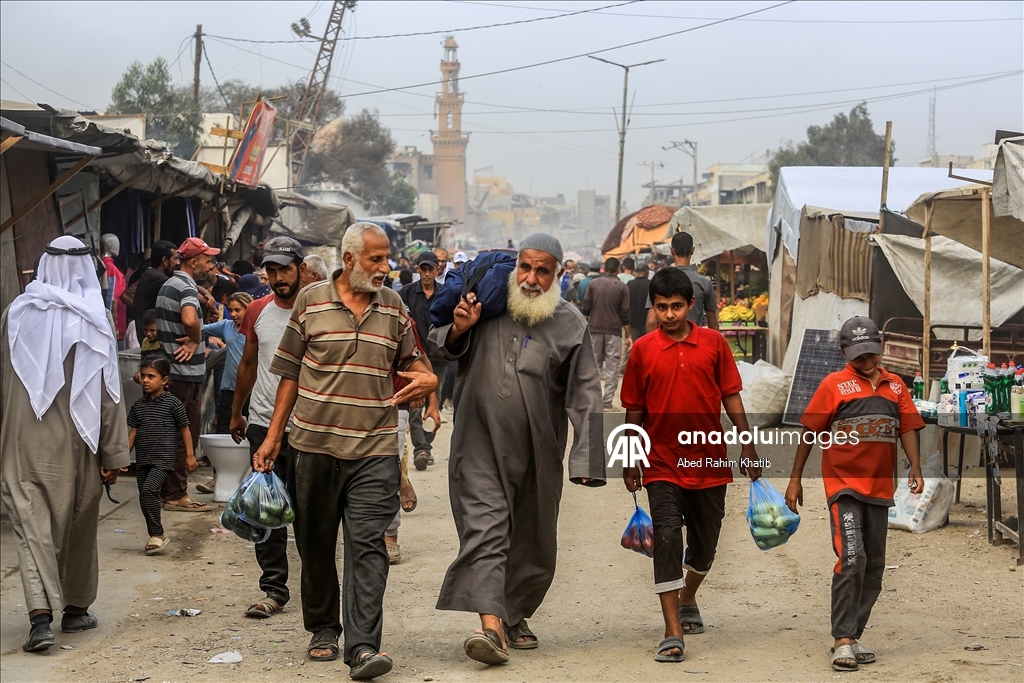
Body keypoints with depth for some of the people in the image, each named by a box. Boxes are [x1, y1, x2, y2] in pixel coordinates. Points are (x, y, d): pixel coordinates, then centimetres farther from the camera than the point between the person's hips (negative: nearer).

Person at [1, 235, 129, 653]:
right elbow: (107, 392, -7)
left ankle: (41, 613, -17)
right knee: (78, 523, 15)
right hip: (75, 442, 0)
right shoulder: (92, 320, -8)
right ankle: (76, 608, 28)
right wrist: (114, 454, -2)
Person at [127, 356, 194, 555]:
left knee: (148, 490, -22)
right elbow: (133, 432, 12)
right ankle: (155, 537, 19)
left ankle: (157, 535, -14)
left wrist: (190, 455, 2)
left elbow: (184, 429, 1)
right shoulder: (139, 405, 9)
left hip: (163, 459, -6)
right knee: (146, 496, 8)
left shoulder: (172, 403, -4)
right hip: (142, 460, 6)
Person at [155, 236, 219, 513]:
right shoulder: (186, 287, -17)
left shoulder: (168, 285, 15)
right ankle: (176, 494, 0)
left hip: (170, 370, 10)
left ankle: (168, 490, 22)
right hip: (187, 373, -10)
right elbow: (189, 319, -38)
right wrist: (196, 340, -19)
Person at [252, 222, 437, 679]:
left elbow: (409, 360, 20)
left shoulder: (394, 308, 8)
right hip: (316, 444, 0)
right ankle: (323, 628, 27)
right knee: (315, 543, 10)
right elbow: (290, 372, 6)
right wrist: (273, 436, 5)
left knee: (367, 545, -9)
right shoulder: (311, 301, 2)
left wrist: (427, 379, -4)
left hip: (376, 449, 0)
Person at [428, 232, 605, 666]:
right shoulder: (485, 306, 2)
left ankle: (515, 617, 30)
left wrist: (587, 458, -9)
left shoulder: (570, 325, 2)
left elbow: (584, 396, -1)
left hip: (538, 453, 2)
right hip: (481, 444, -1)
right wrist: (458, 330, -9)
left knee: (533, 541, 11)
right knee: (486, 528, -14)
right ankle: (491, 625, -22)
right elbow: (436, 346, 14)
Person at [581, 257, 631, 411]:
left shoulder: (593, 283, 2)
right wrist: (628, 336, 1)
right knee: (612, 367, 2)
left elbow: (586, 308, 1)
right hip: (614, 331, -2)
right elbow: (625, 314, -4)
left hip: (595, 329, 2)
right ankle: (608, 401, -2)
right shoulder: (622, 287, -2)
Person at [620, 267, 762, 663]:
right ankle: (673, 634, -13)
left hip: (710, 462, 2)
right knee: (667, 540, -13)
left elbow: (731, 397, 5)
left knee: (705, 542, 14)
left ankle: (688, 601, 43)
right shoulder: (643, 349, -2)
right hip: (663, 463, -2)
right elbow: (634, 410, 5)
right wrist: (630, 462, 6)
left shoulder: (714, 343, 0)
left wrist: (748, 446, 3)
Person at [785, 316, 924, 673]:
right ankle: (843, 641, -14)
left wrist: (915, 467, -12)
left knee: (873, 566, 9)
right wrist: (795, 479, -1)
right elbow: (810, 432, 0)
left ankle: (852, 636, 18)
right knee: (851, 558, -16)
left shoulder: (896, 386, 11)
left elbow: (907, 428, 6)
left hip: (879, 488, 5)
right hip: (843, 484, -5)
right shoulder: (834, 385, -1)